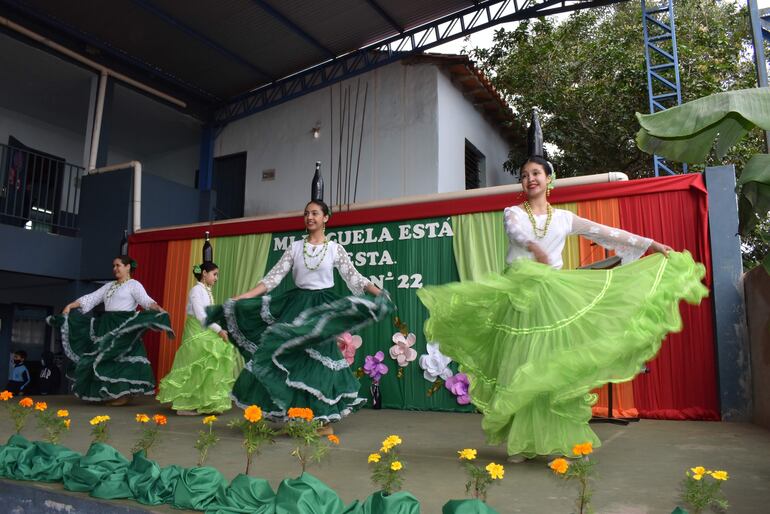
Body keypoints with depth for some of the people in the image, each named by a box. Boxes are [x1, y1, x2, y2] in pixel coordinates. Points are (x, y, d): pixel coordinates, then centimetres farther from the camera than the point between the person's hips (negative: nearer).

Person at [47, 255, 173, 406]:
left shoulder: (134, 285, -2)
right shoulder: (109, 285, 19)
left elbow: (146, 300, -17)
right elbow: (91, 298, 18)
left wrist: (158, 309, -36)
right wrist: (70, 306, 10)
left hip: (124, 327, -7)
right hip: (107, 326, 8)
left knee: (122, 359, -9)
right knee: (106, 359, 6)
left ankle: (123, 395, -4)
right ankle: (111, 393, 13)